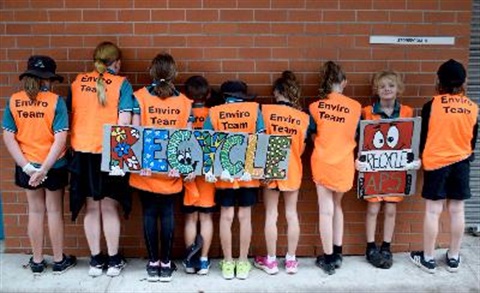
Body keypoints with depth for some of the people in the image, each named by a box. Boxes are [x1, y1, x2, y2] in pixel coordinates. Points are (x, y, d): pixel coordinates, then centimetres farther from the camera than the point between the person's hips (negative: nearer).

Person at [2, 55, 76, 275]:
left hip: (27, 165, 3)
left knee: (35, 211, 16)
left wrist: (27, 166, -10)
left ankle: (37, 262, 27)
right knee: (54, 211, 12)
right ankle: (59, 261, 24)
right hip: (54, 165, -2)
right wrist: (44, 169, -16)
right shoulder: (55, 101, -14)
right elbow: (60, 139, -19)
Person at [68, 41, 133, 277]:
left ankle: (96, 261, 20)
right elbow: (124, 122, -10)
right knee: (109, 208, 8)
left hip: (82, 152, 3)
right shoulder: (121, 84, -4)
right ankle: (114, 261, 17)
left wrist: (74, 145, 14)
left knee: (91, 207, 12)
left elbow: (69, 115, 7)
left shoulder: (78, 82, 6)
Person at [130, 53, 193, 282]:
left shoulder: (140, 96, -3)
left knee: (149, 214, 8)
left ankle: (153, 263, 14)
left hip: (146, 166, -1)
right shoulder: (184, 101, 2)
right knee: (167, 214, 8)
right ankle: (166, 264, 13)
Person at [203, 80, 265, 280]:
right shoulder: (254, 109, 2)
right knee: (245, 216, 8)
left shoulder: (214, 112, 2)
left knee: (226, 216, 7)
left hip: (223, 173, 0)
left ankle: (227, 263, 14)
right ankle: (243, 263, 16)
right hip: (249, 172, 0)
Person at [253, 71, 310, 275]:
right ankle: (291, 260, 18)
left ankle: (271, 261, 14)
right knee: (291, 214, 10)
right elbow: (302, 147, 1)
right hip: (293, 170, 2)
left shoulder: (265, 110, -9)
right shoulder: (303, 117, -3)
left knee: (271, 214, 6)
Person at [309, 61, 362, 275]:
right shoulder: (355, 107, -3)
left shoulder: (315, 106, -4)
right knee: (336, 205, 20)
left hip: (322, 162, -1)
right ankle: (337, 253, 25)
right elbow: (357, 137, 6)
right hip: (344, 163, 1)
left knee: (326, 210, 6)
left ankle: (328, 259, 13)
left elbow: (312, 136, 6)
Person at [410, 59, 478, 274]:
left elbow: (423, 137, -4)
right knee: (457, 211, 10)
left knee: (433, 211, 3)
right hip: (461, 163, 3)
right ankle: (453, 258, 22)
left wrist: (422, 158, 13)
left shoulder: (431, 106, -12)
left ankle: (428, 258, 13)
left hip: (436, 162, -3)